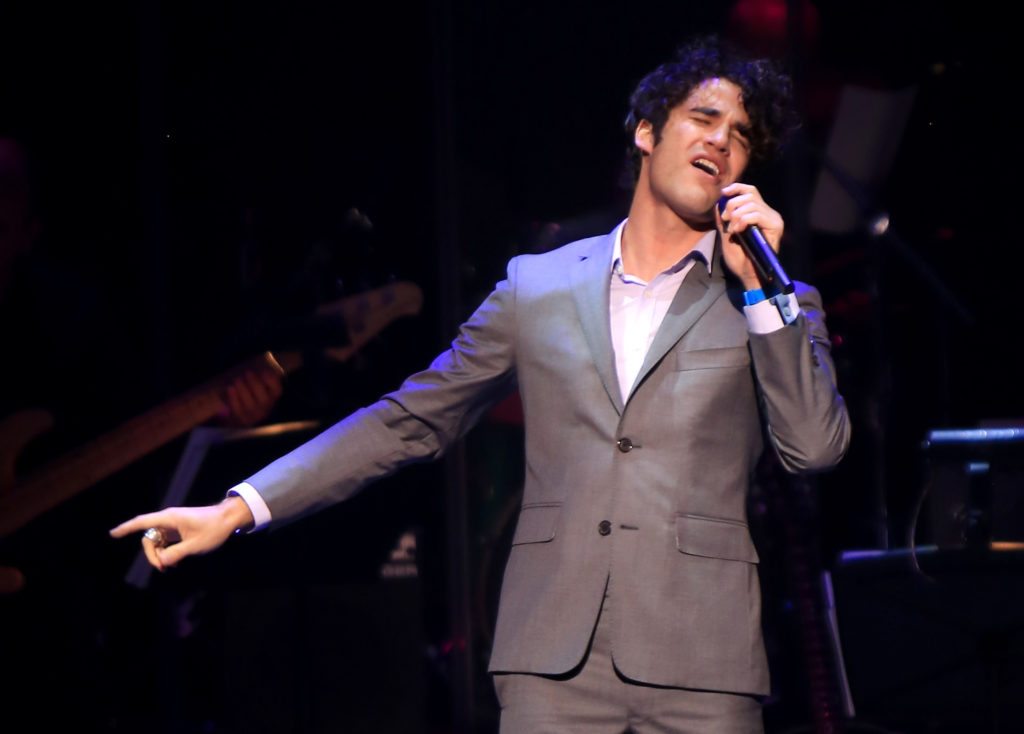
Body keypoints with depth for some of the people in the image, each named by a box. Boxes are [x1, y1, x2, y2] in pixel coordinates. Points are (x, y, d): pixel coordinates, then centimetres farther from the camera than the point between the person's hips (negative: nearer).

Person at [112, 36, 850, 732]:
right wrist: (237, 510, 10)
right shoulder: (538, 286, 14)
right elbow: (411, 421, 15)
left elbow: (816, 444, -2)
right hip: (554, 663, 1)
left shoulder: (772, 306, 11)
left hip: (699, 669, -1)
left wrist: (761, 286, -6)